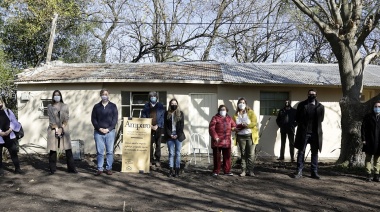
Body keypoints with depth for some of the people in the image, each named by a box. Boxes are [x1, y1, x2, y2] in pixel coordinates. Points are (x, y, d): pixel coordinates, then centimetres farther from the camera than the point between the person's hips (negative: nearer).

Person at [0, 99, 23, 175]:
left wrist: (9, 130, -11)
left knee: (14, 152, 1)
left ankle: (17, 168, 6)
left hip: (9, 136, 1)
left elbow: (13, 121, 4)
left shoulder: (8, 111, 8)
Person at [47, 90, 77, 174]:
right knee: (52, 149, -1)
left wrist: (61, 129, -9)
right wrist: (56, 129, -11)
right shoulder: (50, 106, 7)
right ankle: (52, 169, 8)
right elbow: (51, 119, -1)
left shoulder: (65, 106, 9)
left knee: (68, 149, -2)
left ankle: (71, 168, 3)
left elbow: (66, 118, 2)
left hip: (64, 129, 1)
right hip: (53, 129, -1)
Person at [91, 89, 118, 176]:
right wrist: (99, 128, -9)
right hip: (98, 132, 1)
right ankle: (99, 169, 8)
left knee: (110, 151, 1)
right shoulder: (96, 106, 10)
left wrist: (108, 129, -10)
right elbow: (93, 119, 5)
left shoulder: (113, 106, 7)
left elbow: (115, 119, 1)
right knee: (99, 151, 1)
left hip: (110, 132, 0)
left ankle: (109, 168, 9)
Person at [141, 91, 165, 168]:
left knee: (158, 144, 1)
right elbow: (143, 117, 4)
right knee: (149, 144, 0)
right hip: (149, 128, 1)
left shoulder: (160, 106, 5)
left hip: (158, 128, -1)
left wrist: (157, 125, -9)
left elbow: (162, 117, 1)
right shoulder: (146, 106, 8)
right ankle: (150, 159, 9)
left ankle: (157, 160, 7)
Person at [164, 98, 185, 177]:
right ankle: (171, 170, 5)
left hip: (178, 136, -1)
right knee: (171, 153, 1)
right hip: (170, 136, 1)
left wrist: (178, 135, -7)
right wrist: (170, 134, -7)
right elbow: (165, 125, 4)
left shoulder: (180, 113, 6)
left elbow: (182, 125, 2)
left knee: (178, 153, 1)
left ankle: (177, 170, 4)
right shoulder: (167, 113, 7)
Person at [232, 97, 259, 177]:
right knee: (243, 154, 7)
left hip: (251, 136, -3)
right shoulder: (236, 115, 9)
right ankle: (243, 171, 11)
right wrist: (235, 129, -8)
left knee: (251, 154, -2)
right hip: (241, 136, 3)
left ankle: (250, 170, 4)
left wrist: (247, 125, -25)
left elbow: (255, 123, -8)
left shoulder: (250, 112, 0)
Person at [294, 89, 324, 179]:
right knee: (301, 152, 2)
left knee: (315, 153, 6)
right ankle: (299, 172, 7)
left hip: (315, 133, 1)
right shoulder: (302, 105, 4)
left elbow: (321, 119, 11)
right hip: (303, 133, -1)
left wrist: (316, 127, 4)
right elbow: (297, 118, 7)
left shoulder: (320, 106, 6)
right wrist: (302, 126, 1)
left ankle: (314, 172, 13)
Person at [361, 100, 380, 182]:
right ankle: (369, 174, 12)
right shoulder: (368, 117, 2)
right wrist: (363, 139, -7)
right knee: (368, 158, 5)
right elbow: (363, 128, 0)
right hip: (369, 142, -2)